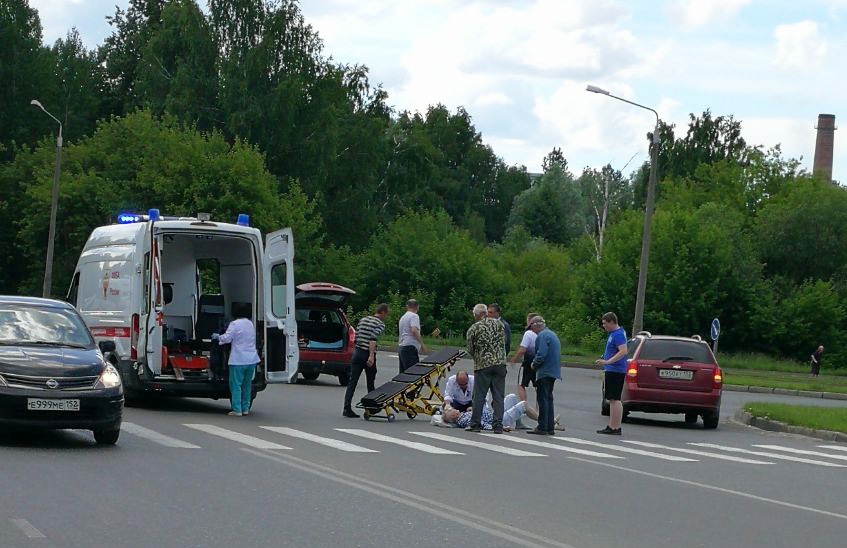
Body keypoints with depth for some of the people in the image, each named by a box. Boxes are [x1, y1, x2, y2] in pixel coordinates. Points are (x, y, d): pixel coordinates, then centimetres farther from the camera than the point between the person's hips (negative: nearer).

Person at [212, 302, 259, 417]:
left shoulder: (235, 324, -10)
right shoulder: (250, 324, 13)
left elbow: (227, 338, -16)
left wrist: (218, 337, 5)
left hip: (238, 360, -7)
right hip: (251, 360, 7)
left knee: (236, 385, -2)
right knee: (246, 385, 15)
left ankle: (237, 410, -6)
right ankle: (245, 408, 19)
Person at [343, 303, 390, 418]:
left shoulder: (363, 320, 15)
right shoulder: (380, 324, -5)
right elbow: (373, 339, -20)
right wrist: (371, 356, -26)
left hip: (357, 352, 5)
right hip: (368, 354, -5)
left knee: (352, 381, -1)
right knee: (370, 383, 9)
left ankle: (347, 408, -10)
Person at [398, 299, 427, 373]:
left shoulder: (402, 317, 20)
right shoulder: (414, 316, -7)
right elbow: (414, 330, -21)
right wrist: (422, 344, -16)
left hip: (401, 347, 9)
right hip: (410, 348, -9)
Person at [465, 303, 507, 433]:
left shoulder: (473, 329, -2)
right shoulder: (498, 323, 5)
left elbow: (470, 350, 5)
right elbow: (504, 341, 12)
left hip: (482, 364, -2)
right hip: (500, 363, 2)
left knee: (479, 396, 6)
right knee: (498, 396, 4)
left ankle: (475, 424, 8)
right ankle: (498, 426, 0)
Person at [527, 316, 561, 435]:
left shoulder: (542, 336, -13)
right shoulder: (553, 334, 18)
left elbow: (541, 354, -23)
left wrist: (534, 364, -4)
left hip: (544, 372, -10)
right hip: (553, 371, 10)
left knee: (543, 399, -7)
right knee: (548, 399, 14)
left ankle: (542, 428, -8)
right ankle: (550, 427, 16)